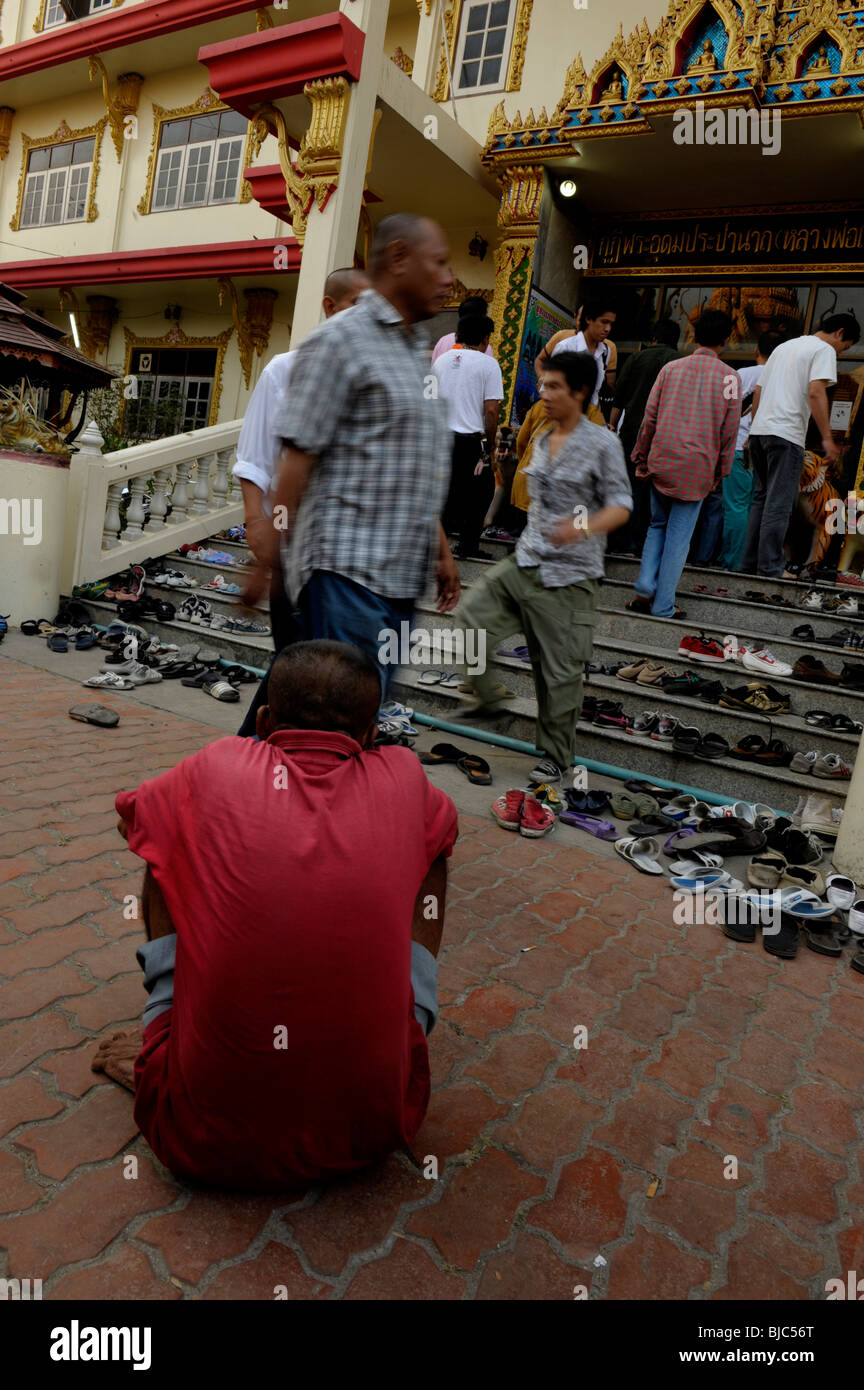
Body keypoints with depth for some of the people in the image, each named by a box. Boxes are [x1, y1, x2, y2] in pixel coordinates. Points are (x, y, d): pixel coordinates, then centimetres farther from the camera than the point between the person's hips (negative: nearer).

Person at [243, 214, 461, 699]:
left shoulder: (418, 349, 20)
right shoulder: (341, 340, -6)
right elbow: (298, 457, -11)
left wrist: (440, 547, 21)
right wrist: (267, 560, -14)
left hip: (403, 574, 8)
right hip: (348, 569, -8)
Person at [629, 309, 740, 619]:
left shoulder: (671, 368, 3)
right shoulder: (730, 378, -1)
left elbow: (650, 417, 3)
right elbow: (729, 432, 1)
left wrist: (641, 459, 12)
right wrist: (720, 473, 11)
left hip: (662, 462, 2)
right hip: (698, 468, -2)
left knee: (658, 526, 19)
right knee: (679, 536, 4)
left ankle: (645, 589, 4)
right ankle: (663, 606, 7)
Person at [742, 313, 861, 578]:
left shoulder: (784, 346, 24)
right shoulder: (824, 349, 0)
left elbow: (758, 391, 22)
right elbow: (816, 392, -14)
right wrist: (827, 437, -14)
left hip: (759, 429, 8)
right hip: (786, 433, -8)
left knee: (761, 498, 13)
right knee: (779, 503, -5)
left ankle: (751, 561, 14)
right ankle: (770, 567, -5)